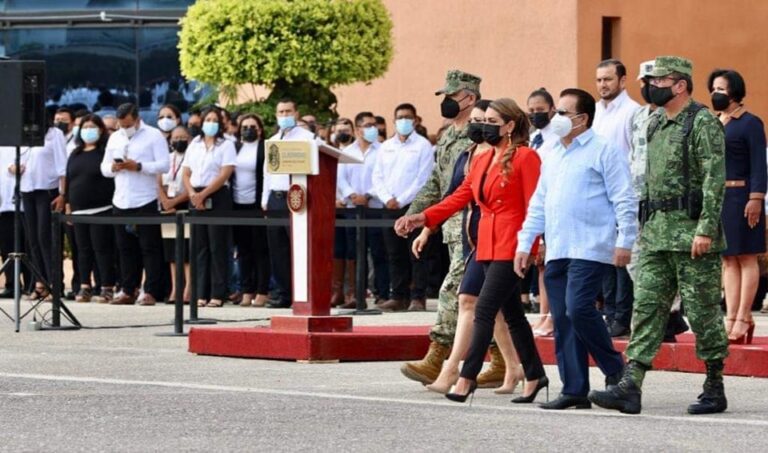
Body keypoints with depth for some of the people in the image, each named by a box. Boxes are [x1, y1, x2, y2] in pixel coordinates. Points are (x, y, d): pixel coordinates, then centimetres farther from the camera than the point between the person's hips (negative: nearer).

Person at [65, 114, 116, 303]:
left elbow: (114, 178, -8)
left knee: (102, 248, -7)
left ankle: (107, 287, -4)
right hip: (79, 210, 6)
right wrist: (68, 206, 11)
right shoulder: (75, 155, 16)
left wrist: (115, 205, -14)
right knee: (83, 249, 7)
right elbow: (68, 180, 18)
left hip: (101, 209, -6)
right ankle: (85, 287, 10)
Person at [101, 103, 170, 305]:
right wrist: (113, 168, -6)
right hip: (121, 202, 6)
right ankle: (128, 291, 13)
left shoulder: (154, 136, -2)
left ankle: (151, 291, -2)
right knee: (126, 248, 8)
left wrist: (139, 166, -19)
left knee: (150, 248, -4)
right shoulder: (114, 138, 17)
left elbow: (164, 165, -10)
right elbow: (104, 167, 17)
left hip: (146, 202, -5)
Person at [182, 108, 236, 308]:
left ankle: (217, 294, -6)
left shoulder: (226, 145, 1)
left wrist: (203, 194, -13)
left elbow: (225, 175, -9)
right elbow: (186, 173, 13)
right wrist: (192, 195, -5)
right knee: (199, 246, 3)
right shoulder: (194, 145, 16)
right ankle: (201, 294, 4)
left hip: (217, 198, -5)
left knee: (217, 246, -6)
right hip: (196, 199, 5)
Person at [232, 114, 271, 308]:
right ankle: (247, 292, 9)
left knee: (260, 249, -1)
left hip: (257, 205, -5)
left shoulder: (265, 149, -2)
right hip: (238, 205, 5)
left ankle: (262, 292, 1)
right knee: (244, 250, 6)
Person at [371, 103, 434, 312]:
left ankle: (418, 297, -6)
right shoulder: (386, 147, 16)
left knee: (416, 255, -6)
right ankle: (399, 297, 9)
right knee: (395, 255, 6)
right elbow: (377, 176, 12)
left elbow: (423, 179, -9)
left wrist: (401, 200, -12)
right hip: (390, 207, 5)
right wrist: (387, 198, -4)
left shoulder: (423, 146, -1)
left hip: (412, 206, -5)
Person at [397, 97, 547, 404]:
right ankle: (535, 376, 20)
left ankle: (467, 377, -11)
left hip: (511, 248, -8)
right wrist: (422, 218, 4)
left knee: (484, 310, -12)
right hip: (488, 247, 8)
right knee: (511, 314, 12)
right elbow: (460, 197, 14)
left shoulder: (525, 157, -7)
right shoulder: (481, 161, 17)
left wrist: (528, 246, -18)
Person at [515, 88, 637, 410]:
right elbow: (539, 204, 24)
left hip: (590, 249, -8)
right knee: (562, 319, 3)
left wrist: (624, 241, -13)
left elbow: (624, 200, -7)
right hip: (556, 251, 8)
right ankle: (574, 390, 7)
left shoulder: (603, 151, -4)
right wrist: (525, 243, 18)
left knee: (578, 308, -19)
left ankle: (614, 370, -1)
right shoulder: (553, 156, 20)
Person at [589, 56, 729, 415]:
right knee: (647, 307, 0)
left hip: (691, 233, -8)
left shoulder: (703, 124, -10)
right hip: (656, 234, 8)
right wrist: (645, 227, 19)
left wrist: (706, 229, -22)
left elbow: (715, 179, -16)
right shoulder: (657, 126, 16)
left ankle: (715, 389, 9)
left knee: (703, 311, -1)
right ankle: (630, 387, -5)